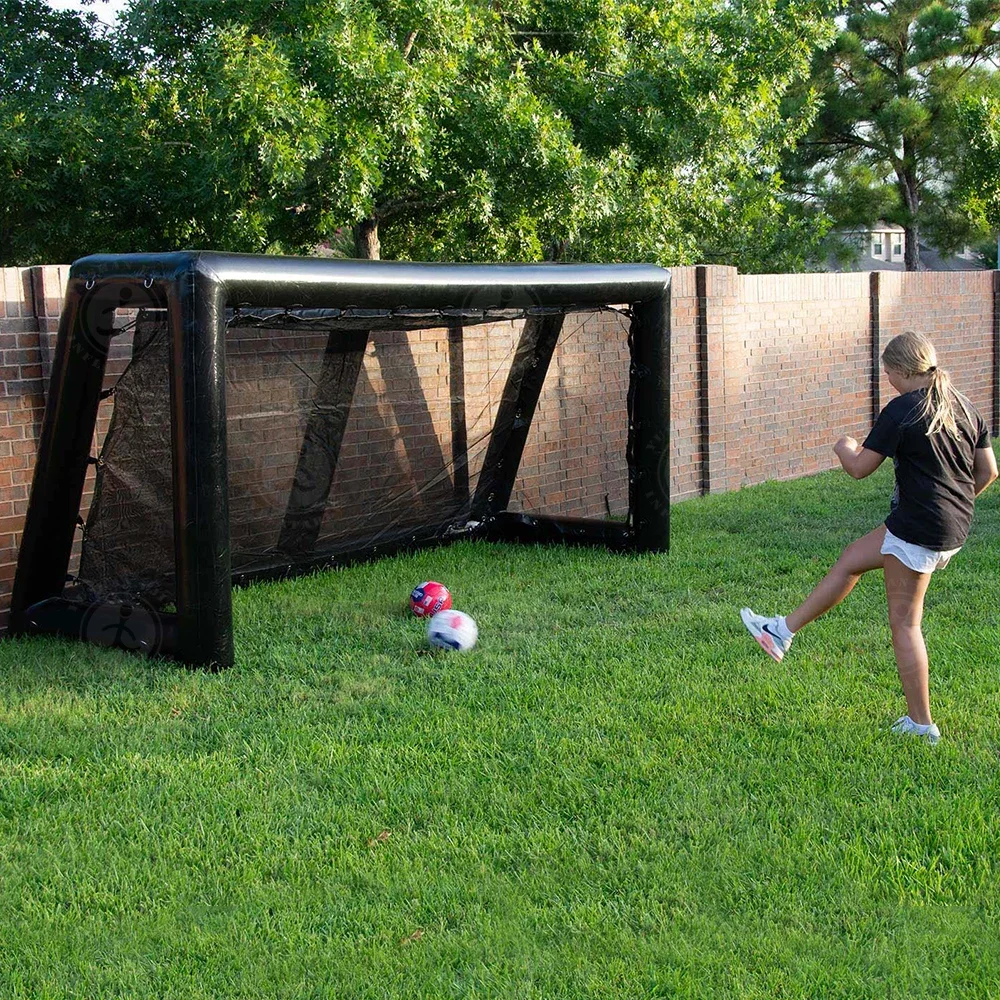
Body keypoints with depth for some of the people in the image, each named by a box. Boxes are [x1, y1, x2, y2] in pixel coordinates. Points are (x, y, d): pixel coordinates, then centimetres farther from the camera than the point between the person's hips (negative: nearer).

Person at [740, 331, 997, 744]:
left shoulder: (902, 410, -15)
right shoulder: (964, 407, 8)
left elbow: (860, 468, -10)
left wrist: (844, 447, 11)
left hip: (917, 528, -9)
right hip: (955, 527, 9)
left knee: (904, 622, 2)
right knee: (851, 561, 19)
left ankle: (920, 723, 7)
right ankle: (783, 632, 26)